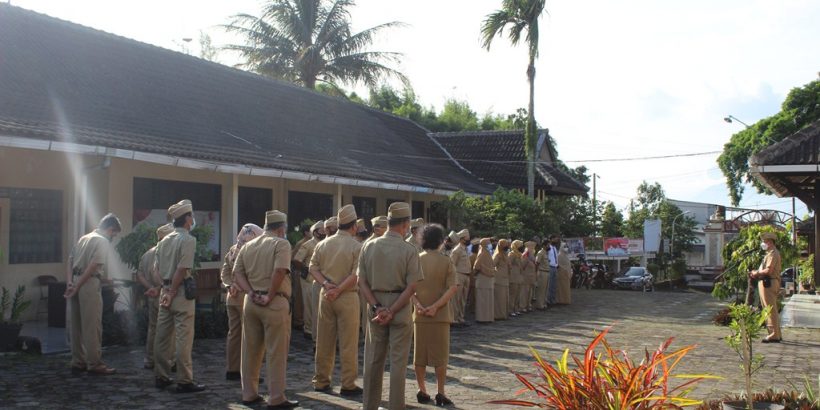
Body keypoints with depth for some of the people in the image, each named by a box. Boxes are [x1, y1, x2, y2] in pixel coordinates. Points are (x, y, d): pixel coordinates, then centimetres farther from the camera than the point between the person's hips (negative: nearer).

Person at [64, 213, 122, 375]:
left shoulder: (84, 238, 20)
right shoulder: (103, 241, -6)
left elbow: (71, 261, 13)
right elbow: (93, 266, -17)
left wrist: (69, 282, 3)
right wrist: (77, 287, -15)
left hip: (76, 284, 8)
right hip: (89, 284, -8)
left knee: (77, 326, 13)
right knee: (92, 326, -3)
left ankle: (78, 362, 20)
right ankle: (94, 364, 1)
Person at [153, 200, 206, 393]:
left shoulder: (164, 240, 12)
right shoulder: (188, 240, -11)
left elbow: (157, 268, 12)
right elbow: (182, 269, -17)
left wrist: (167, 290, 10)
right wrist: (172, 293, -13)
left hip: (165, 291, 8)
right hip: (181, 291, -8)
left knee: (163, 335, 12)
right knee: (183, 338, -4)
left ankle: (161, 377, 21)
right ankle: (184, 381, 0)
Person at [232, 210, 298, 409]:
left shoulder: (248, 246, 14)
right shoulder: (281, 244, -6)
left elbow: (237, 273, 6)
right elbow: (279, 271, -20)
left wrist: (251, 293, -4)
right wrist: (270, 296, -13)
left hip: (251, 302, 6)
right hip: (275, 303, -6)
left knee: (251, 350, 13)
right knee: (276, 352, 0)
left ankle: (249, 394, 22)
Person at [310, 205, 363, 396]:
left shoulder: (323, 244, 6)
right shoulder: (356, 246, -8)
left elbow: (313, 268, 3)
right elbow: (356, 274, -17)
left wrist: (326, 284, -7)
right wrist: (338, 290, -15)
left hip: (325, 295, 5)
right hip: (348, 297, -5)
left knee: (324, 341, 12)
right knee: (348, 343, 2)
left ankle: (321, 381, 20)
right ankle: (348, 384, 5)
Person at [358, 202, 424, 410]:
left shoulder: (369, 246, 0)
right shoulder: (408, 250, -10)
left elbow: (362, 281, -2)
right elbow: (411, 287, -14)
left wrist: (377, 307, -6)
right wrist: (392, 312, -12)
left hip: (375, 307, 4)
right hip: (400, 308, -3)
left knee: (373, 359, 13)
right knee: (398, 361, 6)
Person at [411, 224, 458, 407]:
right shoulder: (446, 261, -6)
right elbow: (453, 288, -15)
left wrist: (418, 305, -11)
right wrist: (436, 306, -17)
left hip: (419, 315, 3)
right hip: (440, 315, -2)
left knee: (419, 355, 11)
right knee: (440, 356, 5)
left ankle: (422, 391, 17)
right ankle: (440, 393, 7)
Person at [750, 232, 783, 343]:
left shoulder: (773, 253, -13)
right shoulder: (770, 253, 21)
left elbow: (768, 270, -22)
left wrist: (757, 273, -7)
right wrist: (757, 272, 7)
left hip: (768, 283, -11)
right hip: (767, 283, 11)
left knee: (771, 310, -9)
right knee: (772, 310, 15)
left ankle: (774, 335, -7)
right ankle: (776, 334, 21)